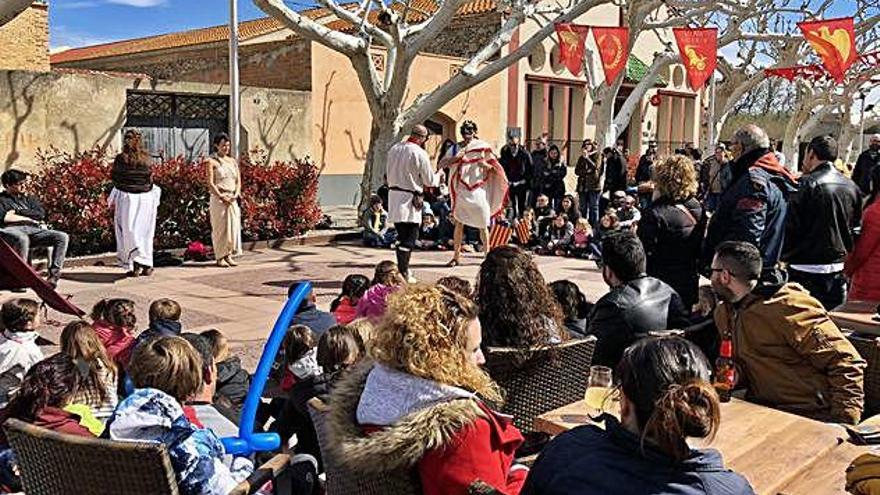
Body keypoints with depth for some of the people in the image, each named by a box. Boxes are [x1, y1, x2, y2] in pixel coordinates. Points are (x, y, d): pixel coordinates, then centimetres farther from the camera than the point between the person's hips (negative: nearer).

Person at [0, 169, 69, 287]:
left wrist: (18, 212, 2)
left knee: (62, 237, -19)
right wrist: (29, 218, 0)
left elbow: (41, 213, 10)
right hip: (11, 230, -5)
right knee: (22, 239, -43)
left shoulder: (28, 199, 29)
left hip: (33, 230, 5)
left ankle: (54, 274, -25)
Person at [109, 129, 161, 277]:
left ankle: (135, 265, -6)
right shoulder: (146, 158, -1)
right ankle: (146, 265, 13)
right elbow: (150, 178, 2)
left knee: (128, 231, 4)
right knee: (144, 231, 12)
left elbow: (114, 178, 0)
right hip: (145, 198, 2)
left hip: (126, 197, -2)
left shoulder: (121, 159, -7)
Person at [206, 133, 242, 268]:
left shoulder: (232, 161, 14)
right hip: (219, 198, -5)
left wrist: (236, 195, -6)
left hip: (233, 199, 5)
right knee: (220, 227, -2)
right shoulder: (212, 161, -2)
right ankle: (220, 257, 4)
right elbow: (210, 183, -9)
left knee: (234, 226, 3)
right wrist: (222, 197, -16)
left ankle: (229, 255, 11)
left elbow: (238, 181, 11)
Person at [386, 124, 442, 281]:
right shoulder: (420, 153, -13)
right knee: (410, 237, 0)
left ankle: (402, 268, 24)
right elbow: (430, 181, -6)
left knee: (402, 235, 17)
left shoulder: (394, 149, 7)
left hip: (393, 194, 7)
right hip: (410, 198, -7)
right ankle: (403, 273, -3)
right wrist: (438, 175, 15)